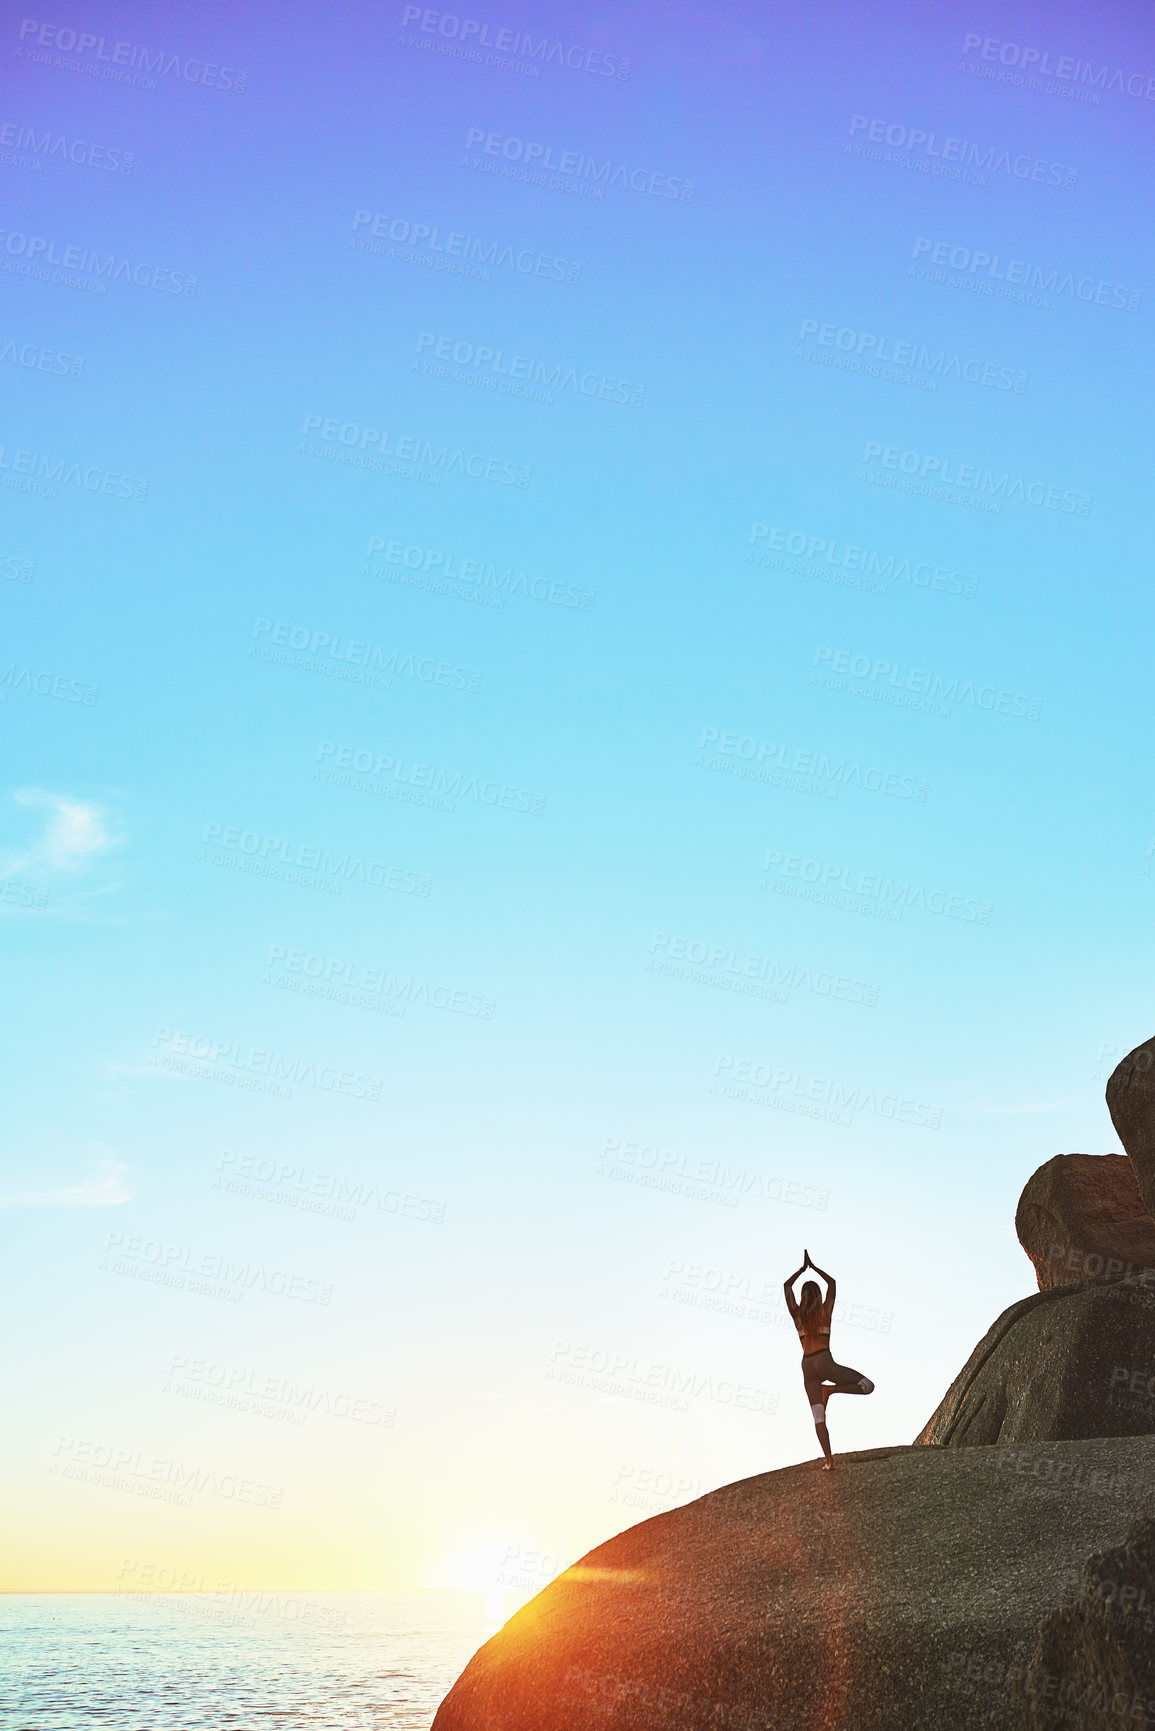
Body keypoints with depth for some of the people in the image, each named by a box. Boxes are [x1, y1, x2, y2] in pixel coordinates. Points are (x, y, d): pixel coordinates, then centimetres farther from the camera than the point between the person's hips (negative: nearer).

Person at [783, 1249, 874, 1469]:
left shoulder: (797, 1314, 7)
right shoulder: (825, 1311, 3)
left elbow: (786, 1286, 20)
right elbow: (832, 1282, 17)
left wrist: (803, 1269, 27)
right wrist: (814, 1267, 25)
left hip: (807, 1368, 4)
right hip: (824, 1362, -4)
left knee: (818, 1417, 3)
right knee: (867, 1386, 1)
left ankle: (829, 1459, -6)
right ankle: (830, 1389, -11)